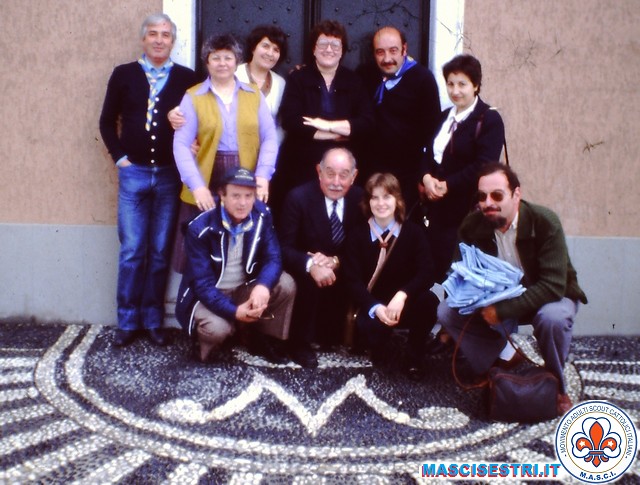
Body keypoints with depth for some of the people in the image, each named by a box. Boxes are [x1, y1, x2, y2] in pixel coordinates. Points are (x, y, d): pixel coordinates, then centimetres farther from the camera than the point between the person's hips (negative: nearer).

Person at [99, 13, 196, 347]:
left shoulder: (187, 79, 3)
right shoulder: (123, 75, 5)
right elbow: (107, 121, 10)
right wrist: (119, 157, 1)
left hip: (170, 176, 0)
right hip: (133, 173, 0)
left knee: (160, 253, 6)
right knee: (131, 252, 1)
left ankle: (153, 320, 16)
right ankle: (128, 321, 13)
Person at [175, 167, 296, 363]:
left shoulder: (262, 215, -10)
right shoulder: (200, 227, -22)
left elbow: (273, 257, -12)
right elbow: (202, 282, -23)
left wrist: (262, 286, -36)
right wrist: (234, 311, -37)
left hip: (244, 289, 5)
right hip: (207, 294, -4)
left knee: (286, 285, -20)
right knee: (217, 328, -34)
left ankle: (262, 339, 2)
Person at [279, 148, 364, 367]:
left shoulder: (360, 198, -6)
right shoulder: (299, 197, -16)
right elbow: (284, 248, -19)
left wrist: (336, 261, -24)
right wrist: (311, 265, -39)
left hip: (339, 270, 4)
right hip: (305, 271, -4)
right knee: (310, 280, -34)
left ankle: (329, 333, 6)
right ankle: (299, 342, -13)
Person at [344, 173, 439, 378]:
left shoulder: (414, 232, -4)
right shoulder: (357, 235, -3)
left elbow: (426, 274, -14)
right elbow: (353, 280, -9)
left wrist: (402, 295, -34)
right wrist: (375, 307, -27)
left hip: (406, 305, 1)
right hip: (374, 307, -1)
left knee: (429, 301, -32)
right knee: (366, 324, -36)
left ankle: (414, 356, -5)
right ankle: (383, 351, 5)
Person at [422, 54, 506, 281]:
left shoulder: (489, 119, -7)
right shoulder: (443, 117, 17)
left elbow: (483, 166, -17)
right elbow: (428, 154, 15)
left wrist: (447, 185, -16)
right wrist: (426, 177, -6)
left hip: (467, 211, -7)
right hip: (437, 207, 7)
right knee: (437, 270, 10)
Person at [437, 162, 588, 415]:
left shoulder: (545, 222, -27)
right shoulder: (472, 225, -14)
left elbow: (554, 286, -31)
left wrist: (502, 310, -37)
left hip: (546, 298, -4)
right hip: (497, 300, 4)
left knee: (553, 317, -38)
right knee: (446, 311, -16)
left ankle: (556, 385, -9)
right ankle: (500, 363, 2)